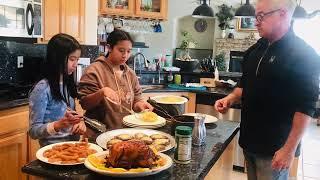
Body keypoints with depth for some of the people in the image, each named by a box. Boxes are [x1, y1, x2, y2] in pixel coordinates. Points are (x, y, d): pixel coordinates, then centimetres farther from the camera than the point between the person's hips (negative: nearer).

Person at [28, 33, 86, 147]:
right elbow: (33, 131, -12)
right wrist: (58, 125, -28)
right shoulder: (42, 89, -14)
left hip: (73, 143, 7)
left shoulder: (68, 84, 7)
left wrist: (79, 122, -3)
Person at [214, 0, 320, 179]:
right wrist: (231, 98, 0)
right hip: (250, 140, 7)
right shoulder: (256, 49, 7)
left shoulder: (304, 55, -14)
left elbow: (305, 107, -18)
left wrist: (289, 149, -20)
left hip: (275, 147, -6)